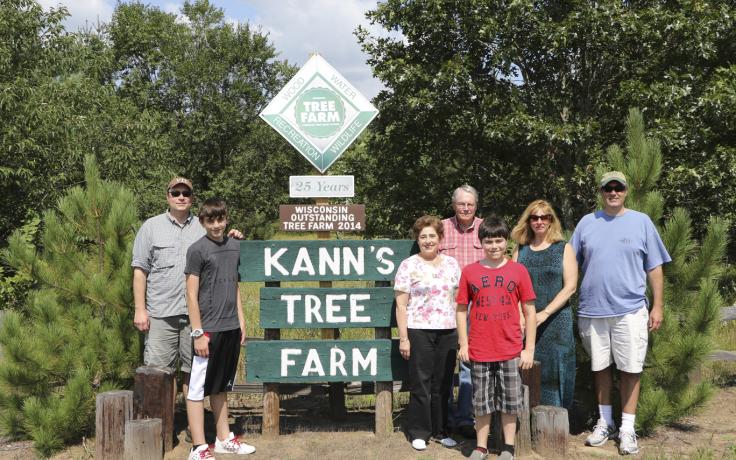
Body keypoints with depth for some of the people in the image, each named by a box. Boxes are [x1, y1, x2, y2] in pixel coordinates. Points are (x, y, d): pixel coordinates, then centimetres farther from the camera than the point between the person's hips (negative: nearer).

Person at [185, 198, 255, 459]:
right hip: (208, 329, -6)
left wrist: (241, 321, 14)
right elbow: (191, 294, -10)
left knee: (221, 386, 16)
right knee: (198, 388, 1)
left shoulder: (234, 247, 10)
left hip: (231, 329, 6)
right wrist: (198, 333, -13)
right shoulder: (198, 250, -8)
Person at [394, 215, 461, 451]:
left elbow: (458, 300, 13)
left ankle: (440, 430, 22)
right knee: (420, 383, 3)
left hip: (448, 332, 3)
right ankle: (418, 433, 14)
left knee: (443, 384, 9)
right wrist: (403, 338, -8)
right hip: (419, 332, -3)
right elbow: (401, 305, -3)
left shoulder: (451, 264, 9)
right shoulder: (408, 266, -2)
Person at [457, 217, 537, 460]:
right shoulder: (469, 272, 0)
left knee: (510, 401, 10)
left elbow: (530, 311, 1)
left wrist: (529, 348, -1)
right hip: (479, 351, 1)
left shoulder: (518, 271, -2)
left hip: (510, 350, 0)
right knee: (482, 402, 11)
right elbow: (461, 310, 5)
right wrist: (463, 344, 0)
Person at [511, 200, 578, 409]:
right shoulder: (520, 249, 12)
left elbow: (570, 287, -4)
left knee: (554, 370, -3)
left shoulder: (564, 249, 5)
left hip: (556, 321, -2)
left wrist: (545, 313, -13)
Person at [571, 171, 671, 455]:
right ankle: (605, 422, 25)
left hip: (630, 310, -2)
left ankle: (627, 428, 9)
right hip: (592, 310, 2)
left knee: (630, 368, -1)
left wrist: (658, 306, 0)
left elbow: (654, 268, 5)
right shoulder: (587, 223, 8)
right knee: (600, 367, 11)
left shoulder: (641, 222, 4)